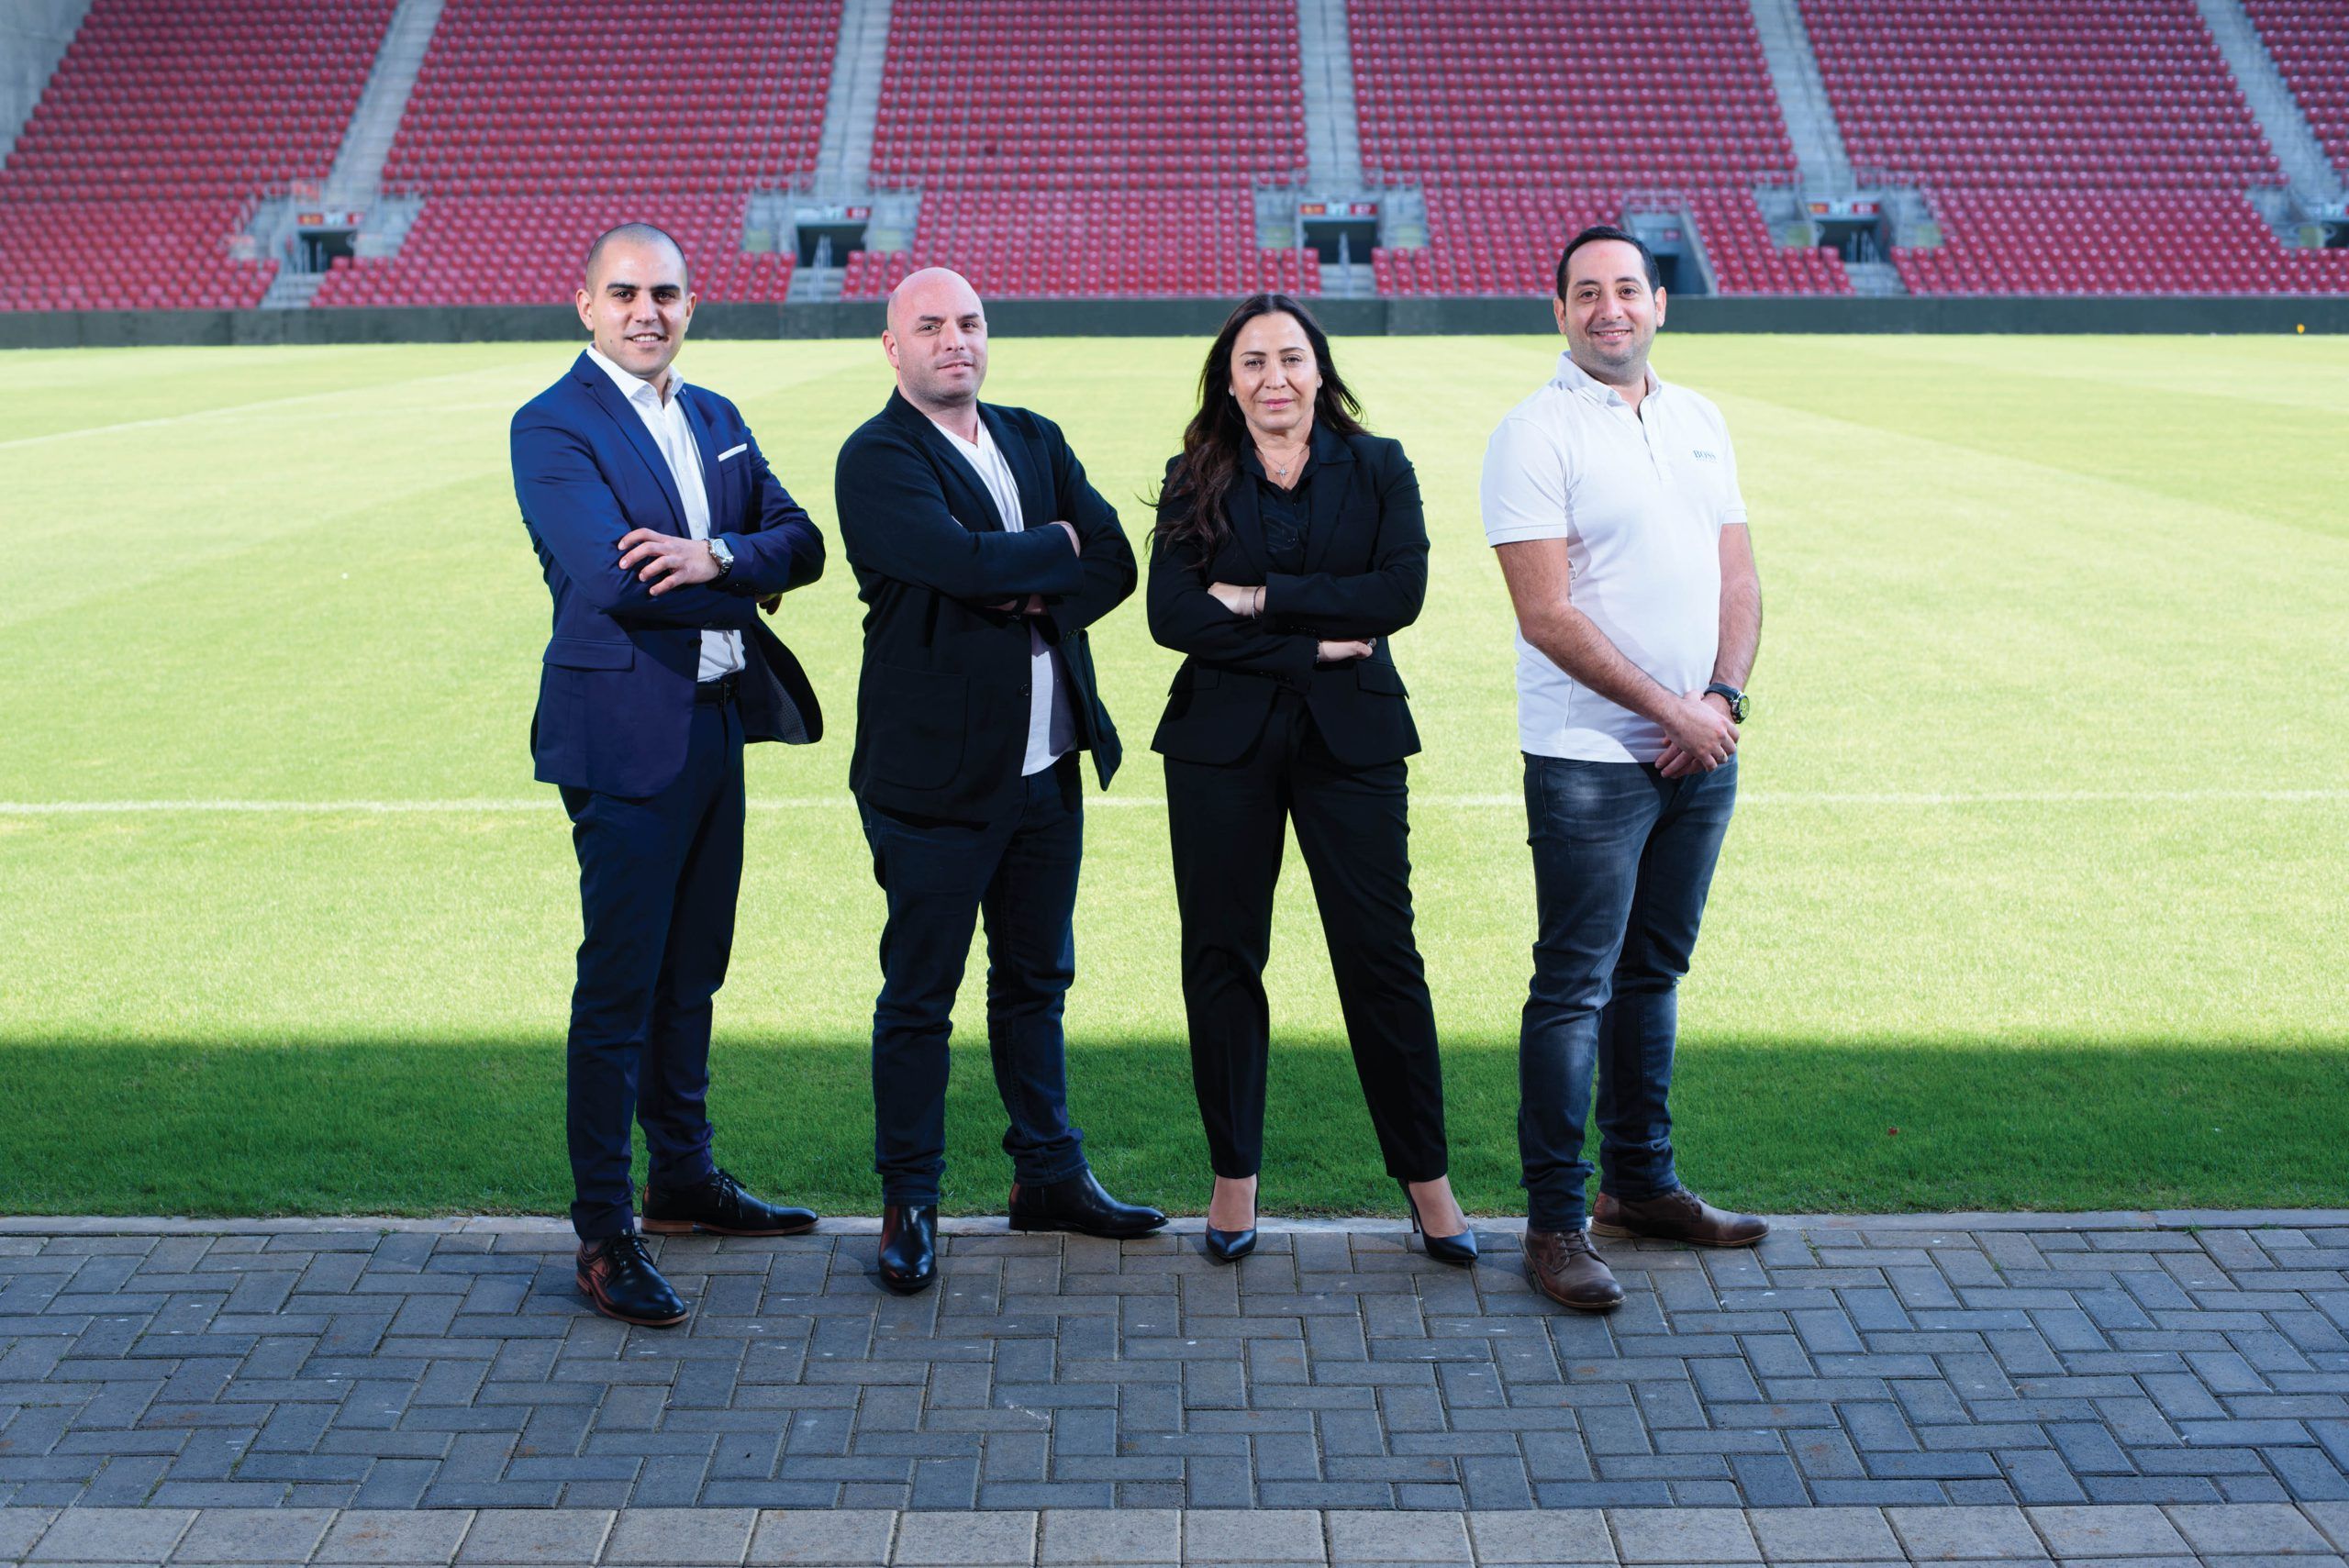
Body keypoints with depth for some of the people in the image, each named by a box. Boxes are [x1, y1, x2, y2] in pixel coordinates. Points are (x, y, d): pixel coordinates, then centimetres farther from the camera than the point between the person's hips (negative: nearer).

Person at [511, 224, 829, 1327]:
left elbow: (800, 542, 4)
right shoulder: (553, 426, -8)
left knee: (690, 975, 17)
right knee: (619, 988, -4)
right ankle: (604, 1235, 3)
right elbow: (611, 580, -21)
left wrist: (716, 557, -17)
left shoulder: (715, 419, 14)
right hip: (625, 732, -7)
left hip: (718, 725, 7)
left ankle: (684, 1181, 31)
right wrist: (746, 589, -11)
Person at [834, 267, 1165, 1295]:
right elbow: (966, 563, -23)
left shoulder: (1035, 440, 13)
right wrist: (1057, 545, -7)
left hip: (1048, 763, 7)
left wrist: (1039, 601, -14)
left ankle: (1048, 1176, 29)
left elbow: (1113, 564, 4)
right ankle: (909, 1203, 14)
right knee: (919, 996, 2)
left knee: (1036, 979, 17)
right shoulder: (877, 459, -8)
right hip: (936, 772, -6)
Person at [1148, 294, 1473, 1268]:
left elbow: (1401, 592, -10)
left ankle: (1424, 1176, 11)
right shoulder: (1195, 481, 5)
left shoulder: (1377, 469, 5)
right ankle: (1234, 1176, 17)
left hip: (1349, 739, -1)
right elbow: (1172, 614, -7)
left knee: (1380, 956, 0)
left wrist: (1263, 599, -12)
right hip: (1221, 742, 1)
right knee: (1222, 958, 4)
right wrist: (1312, 645, -12)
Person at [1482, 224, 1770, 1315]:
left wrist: (1724, 696, -6)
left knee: (1653, 972, 15)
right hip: (1590, 760, -6)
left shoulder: (1699, 422, 12)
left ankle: (1641, 1184, 27)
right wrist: (1670, 708, -14)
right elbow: (1549, 617, -14)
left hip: (1703, 749, 6)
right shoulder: (1534, 436, -8)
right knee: (1575, 987, -5)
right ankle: (1554, 1223, 1)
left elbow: (1737, 576, 11)